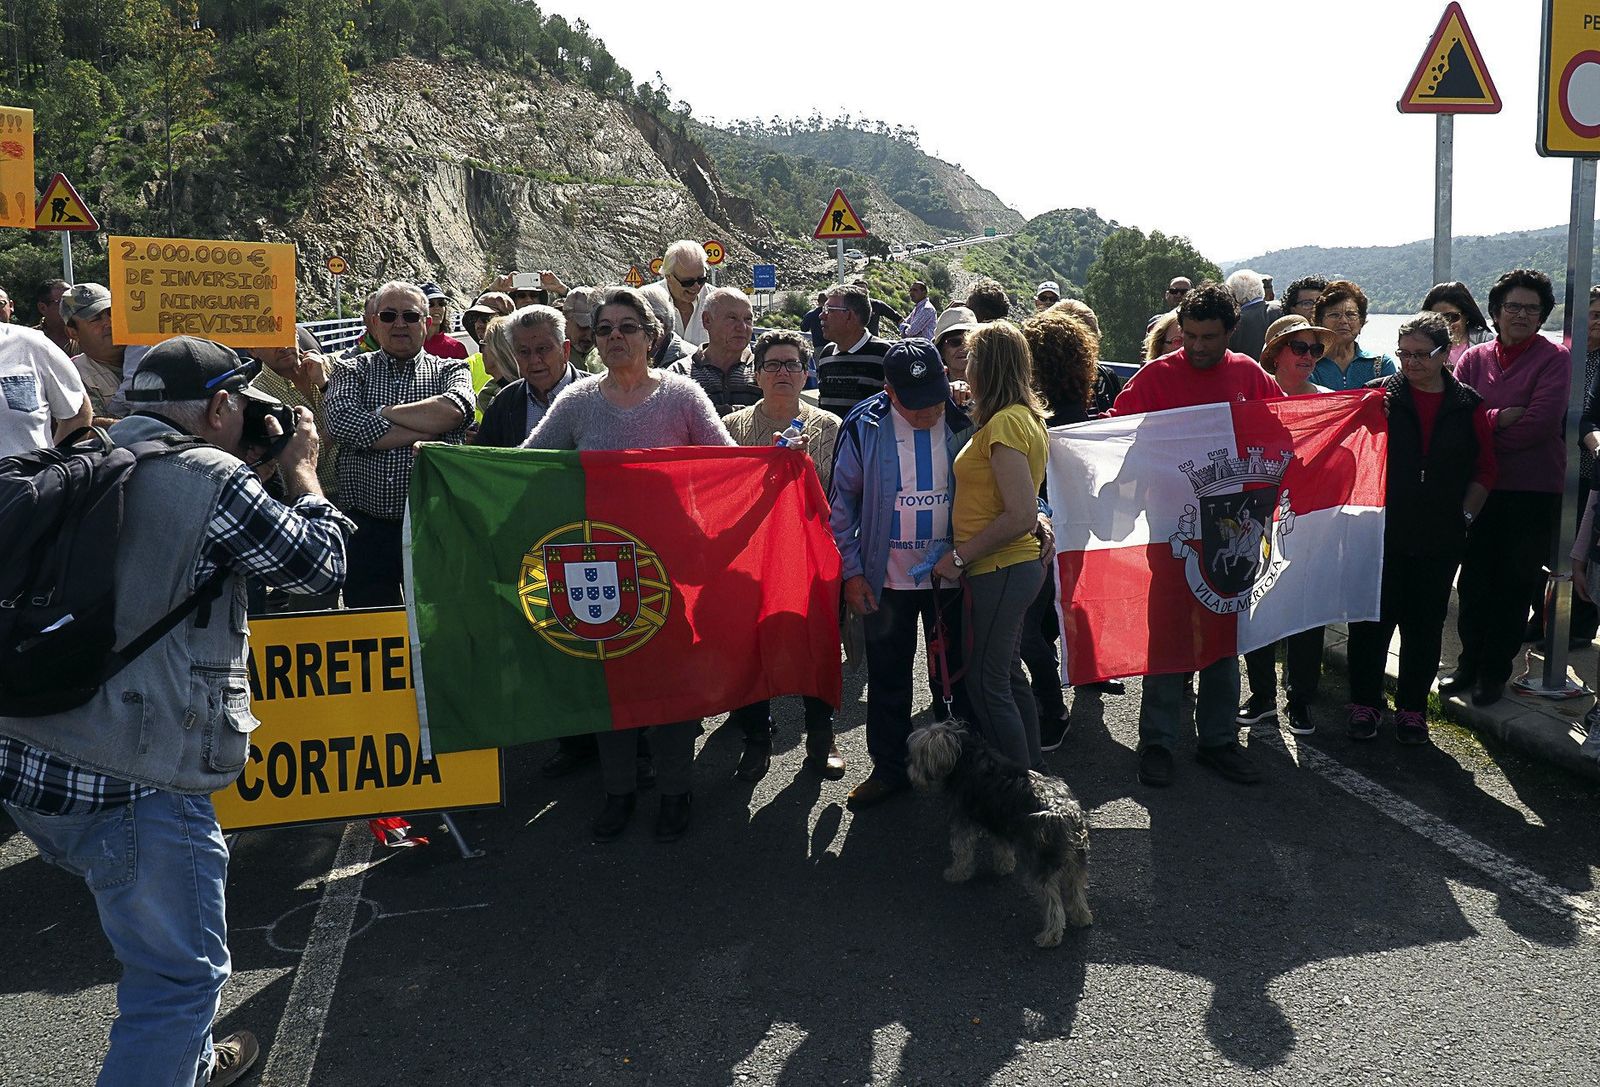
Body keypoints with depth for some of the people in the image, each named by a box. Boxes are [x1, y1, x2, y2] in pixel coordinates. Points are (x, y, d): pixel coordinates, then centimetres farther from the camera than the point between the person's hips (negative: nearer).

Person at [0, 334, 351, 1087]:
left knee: (152, 931, 29)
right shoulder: (209, 478, -13)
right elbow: (321, 564, -3)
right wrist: (301, 472, 12)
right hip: (130, 786, -9)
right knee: (180, 972, 7)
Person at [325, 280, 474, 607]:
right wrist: (429, 431, -11)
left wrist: (382, 413, -7)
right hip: (366, 528, 1)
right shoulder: (352, 372, 11)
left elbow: (455, 409, -14)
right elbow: (341, 421, -11)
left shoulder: (450, 370, 10)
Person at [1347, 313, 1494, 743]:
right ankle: (1364, 703, 17)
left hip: (1440, 540, 2)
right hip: (1382, 533, -2)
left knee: (1425, 625, 10)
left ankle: (1412, 708, 23)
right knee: (1373, 619, 4)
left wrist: (1465, 515, 2)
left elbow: (1484, 469, 9)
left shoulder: (1468, 406, 5)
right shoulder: (1379, 395, 0)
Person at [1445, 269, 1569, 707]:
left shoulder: (1555, 358, -3)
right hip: (1480, 486, 3)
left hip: (1533, 489, -3)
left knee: (1514, 584, 6)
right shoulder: (1474, 359, 7)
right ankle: (1469, 663, 24)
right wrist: (1499, 418, -18)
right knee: (1474, 580, 9)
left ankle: (1494, 672, 17)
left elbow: (1541, 424, -13)